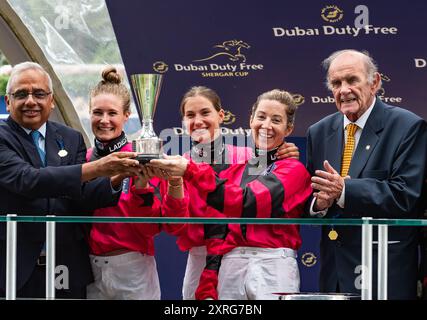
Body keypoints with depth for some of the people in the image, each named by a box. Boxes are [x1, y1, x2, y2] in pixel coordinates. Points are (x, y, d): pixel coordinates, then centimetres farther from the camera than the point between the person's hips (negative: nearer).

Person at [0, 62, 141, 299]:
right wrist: (95, 168, -28)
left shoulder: (71, 139, 10)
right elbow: (27, 180, -21)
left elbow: (82, 197, 1)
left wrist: (114, 178, -20)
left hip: (69, 269, 4)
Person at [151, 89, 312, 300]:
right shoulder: (233, 171, 14)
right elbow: (217, 233, 12)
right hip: (230, 266, 4)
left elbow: (250, 202, -17)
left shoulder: (294, 170, 0)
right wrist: (208, 289, 3)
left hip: (272, 267, -4)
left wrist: (190, 171, -22)